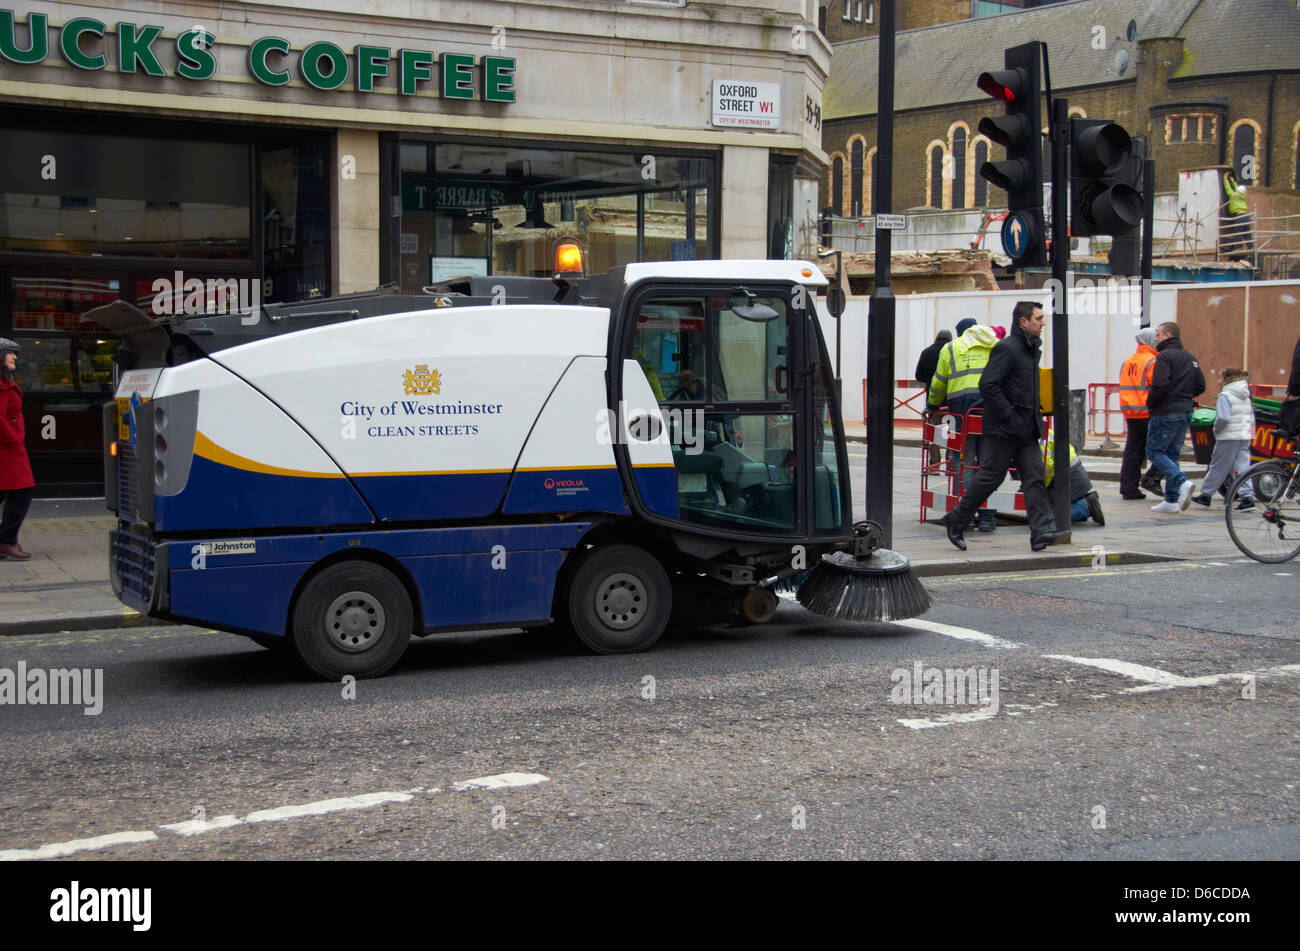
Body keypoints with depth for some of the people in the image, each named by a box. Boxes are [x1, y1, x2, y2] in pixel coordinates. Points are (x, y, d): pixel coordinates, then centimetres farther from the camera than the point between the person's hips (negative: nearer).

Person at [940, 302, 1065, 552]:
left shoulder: (1031, 348, 16)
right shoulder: (1007, 348, -13)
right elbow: (987, 385, -21)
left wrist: (1035, 418, 16)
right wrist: (1008, 417, -21)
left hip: (1026, 429, 9)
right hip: (1003, 429, -9)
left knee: (1034, 476, -2)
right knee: (990, 478, -2)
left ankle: (1041, 532, -8)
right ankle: (955, 521, 13)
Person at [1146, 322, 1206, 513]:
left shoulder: (1164, 356, -11)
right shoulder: (1190, 358, 15)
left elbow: (1159, 385, -21)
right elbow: (1200, 386, 14)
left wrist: (1150, 404, -6)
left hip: (1166, 413, -8)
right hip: (1185, 412, 8)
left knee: (1154, 451, -1)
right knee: (1172, 453, 12)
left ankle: (1182, 482, -20)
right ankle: (1172, 500, 8)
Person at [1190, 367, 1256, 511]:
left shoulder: (1225, 396, -13)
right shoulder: (1246, 396, 12)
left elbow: (1223, 418, -23)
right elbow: (1251, 417, 16)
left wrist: (1217, 429, -6)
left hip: (1229, 437, -7)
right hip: (1245, 437, 7)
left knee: (1217, 467, 2)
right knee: (1242, 466, 5)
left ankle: (1205, 495, 11)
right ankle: (1248, 496, -5)